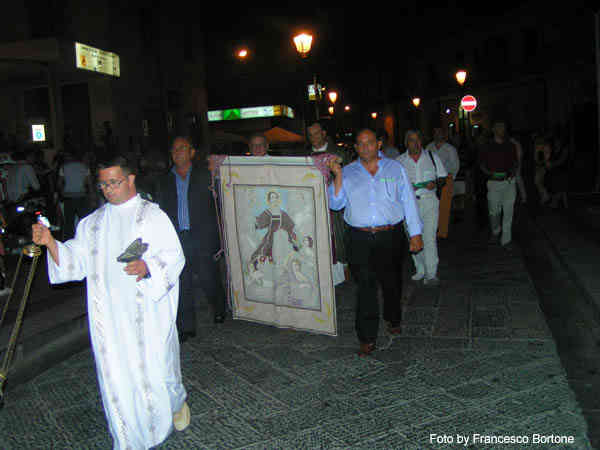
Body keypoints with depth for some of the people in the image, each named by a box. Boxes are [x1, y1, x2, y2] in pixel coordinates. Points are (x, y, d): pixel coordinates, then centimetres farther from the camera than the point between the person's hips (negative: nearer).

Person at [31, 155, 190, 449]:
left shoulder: (152, 215, 0)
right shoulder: (93, 222, 13)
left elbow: (173, 255, -7)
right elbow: (75, 259, 8)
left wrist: (147, 266, -26)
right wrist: (50, 243, -9)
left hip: (147, 312, -3)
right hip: (109, 314, 4)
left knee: (155, 366, 4)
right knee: (115, 373, 6)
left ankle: (177, 402, 37)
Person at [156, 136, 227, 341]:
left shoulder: (205, 175, 5)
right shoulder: (165, 181, 13)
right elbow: (162, 211, 12)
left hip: (202, 237, -2)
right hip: (177, 238, 3)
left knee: (208, 279, 2)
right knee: (182, 283, 3)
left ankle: (220, 309, 31)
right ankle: (186, 327, 12)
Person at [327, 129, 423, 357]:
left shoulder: (395, 168, 8)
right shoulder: (348, 173, 9)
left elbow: (409, 201, 7)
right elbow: (335, 203, 3)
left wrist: (415, 233, 3)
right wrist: (338, 177, -9)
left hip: (390, 237, 1)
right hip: (360, 239, -1)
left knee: (392, 282, 15)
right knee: (366, 286, -5)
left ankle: (394, 320, 40)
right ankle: (367, 338, 1)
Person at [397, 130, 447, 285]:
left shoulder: (432, 157, 6)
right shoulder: (399, 161, 6)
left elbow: (443, 177, 11)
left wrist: (435, 183, -11)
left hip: (429, 201, -1)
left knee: (429, 237, -10)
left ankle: (431, 274, -5)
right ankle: (420, 270, 24)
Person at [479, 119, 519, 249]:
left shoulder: (511, 146, 9)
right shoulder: (488, 147, 4)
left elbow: (516, 162, 17)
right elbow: (482, 164, 10)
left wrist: (513, 170, -3)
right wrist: (488, 172, -8)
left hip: (509, 181, 1)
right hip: (494, 182, -1)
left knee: (508, 211, -3)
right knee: (494, 211, 3)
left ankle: (506, 239, 4)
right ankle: (495, 232, 32)